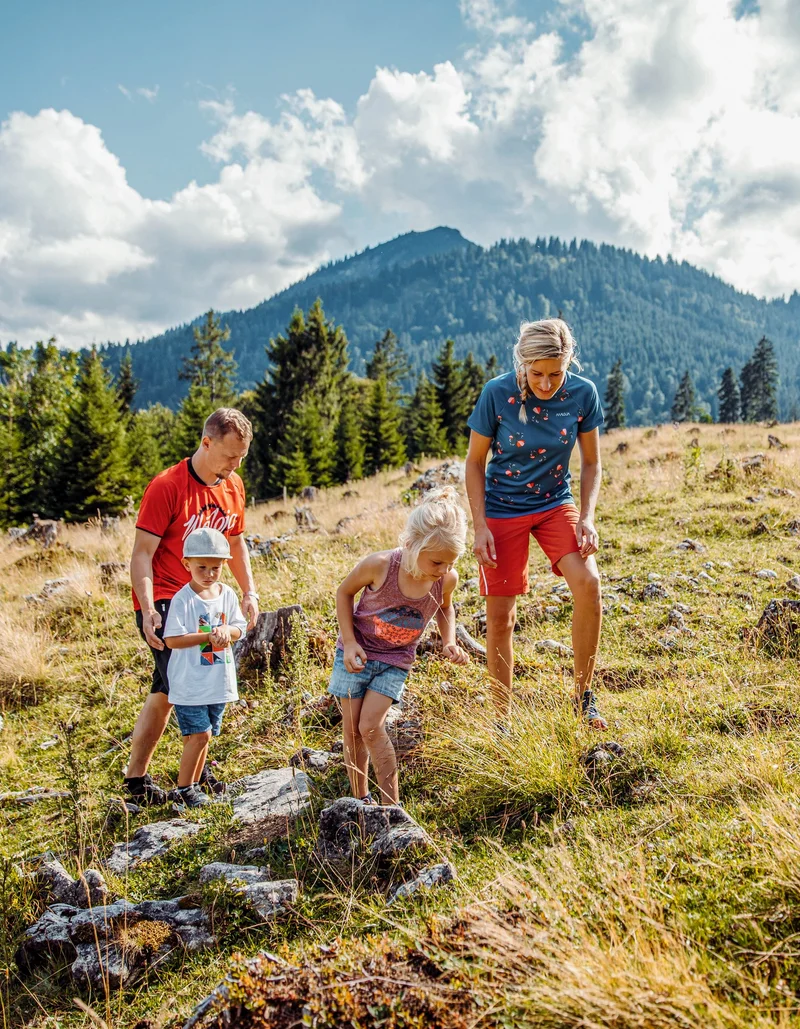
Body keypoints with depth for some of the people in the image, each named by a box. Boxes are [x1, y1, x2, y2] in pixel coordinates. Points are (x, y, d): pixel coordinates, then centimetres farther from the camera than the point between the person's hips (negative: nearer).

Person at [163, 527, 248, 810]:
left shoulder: (227, 594, 4)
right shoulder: (182, 599, -14)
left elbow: (238, 628, 7)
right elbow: (172, 639, -19)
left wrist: (226, 631, -16)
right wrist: (209, 637, -23)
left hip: (219, 682, 6)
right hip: (189, 684, -6)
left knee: (204, 736, 14)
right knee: (199, 735, -8)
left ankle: (193, 786, 28)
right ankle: (183, 789, 9)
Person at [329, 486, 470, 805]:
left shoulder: (447, 579, -19)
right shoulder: (378, 565, -29)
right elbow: (344, 593, -8)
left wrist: (449, 641, -9)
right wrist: (349, 643, -14)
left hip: (395, 661, 0)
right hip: (357, 653, 0)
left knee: (371, 726, -12)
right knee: (352, 729, 4)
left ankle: (391, 803, 0)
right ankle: (361, 798, 22)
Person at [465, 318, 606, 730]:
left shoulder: (582, 393, -11)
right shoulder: (497, 393, -17)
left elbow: (591, 463, 1)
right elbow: (475, 463, -6)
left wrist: (587, 517, -11)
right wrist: (480, 526, -12)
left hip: (555, 504, 2)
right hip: (502, 510, -1)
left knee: (588, 583, -23)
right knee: (500, 618, 0)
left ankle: (583, 697, -4)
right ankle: (503, 719, 18)